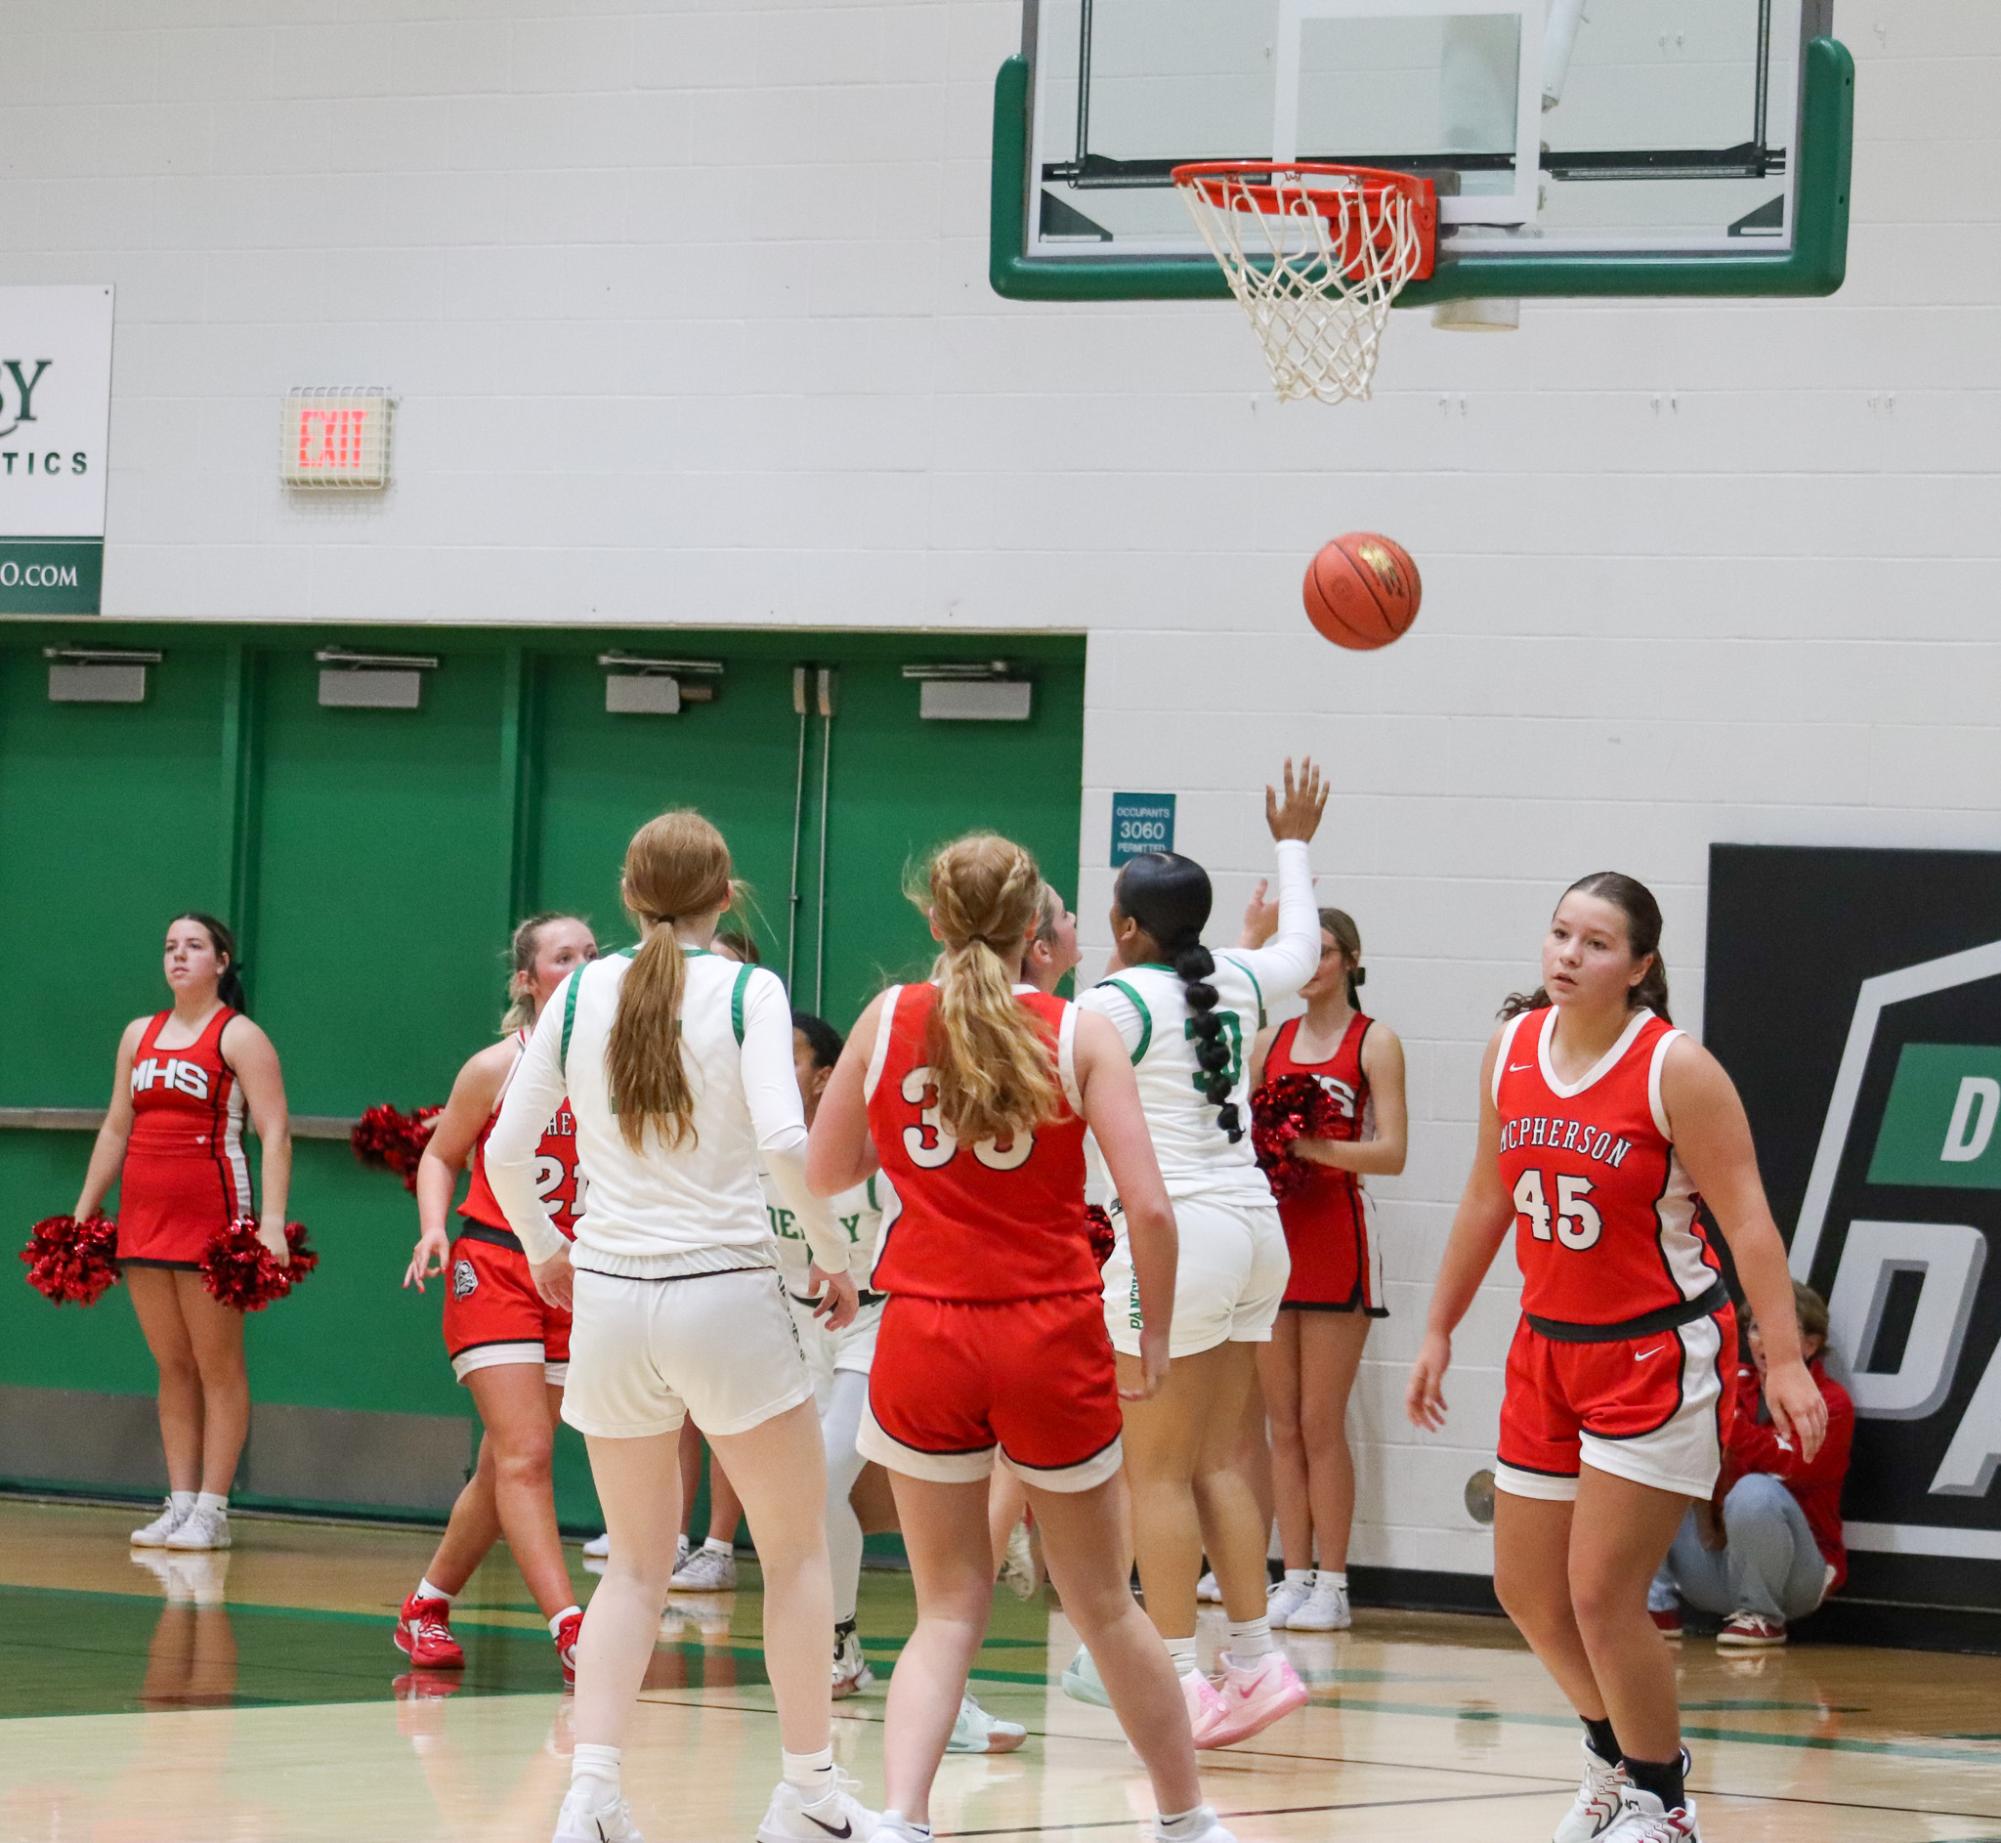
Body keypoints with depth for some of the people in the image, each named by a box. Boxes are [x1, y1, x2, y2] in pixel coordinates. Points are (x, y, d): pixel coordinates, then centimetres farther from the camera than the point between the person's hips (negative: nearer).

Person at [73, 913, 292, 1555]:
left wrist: (272, 1221, -20)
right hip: (143, 1214, 6)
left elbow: (275, 1133, -10)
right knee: (172, 1367, 7)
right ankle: (179, 1503, 9)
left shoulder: (239, 1037, -2)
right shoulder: (140, 1035, 16)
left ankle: (211, 1511, -3)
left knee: (217, 1367, -3)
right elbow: (115, 1130, 21)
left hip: (212, 1213, -6)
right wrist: (82, 1213, 17)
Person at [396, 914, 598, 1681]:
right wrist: (433, 1228, -11)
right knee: (524, 1451, -14)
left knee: (508, 1464, 10)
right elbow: (440, 1156, 5)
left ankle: (426, 1608, 26)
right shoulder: (496, 1069, -6)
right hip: (493, 1266, -4)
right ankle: (569, 1628, -20)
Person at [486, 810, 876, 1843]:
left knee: (636, 1562, 15)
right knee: (797, 1550, 14)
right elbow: (783, 1140, -19)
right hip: (726, 1290, -3)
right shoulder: (745, 991, -6)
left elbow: (506, 1152, 4)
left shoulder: (580, 994, 3)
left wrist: (543, 1246, 22)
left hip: (610, 1298, 3)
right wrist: (832, 1254, -5)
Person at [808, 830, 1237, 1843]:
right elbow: (1149, 1207, -9)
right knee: (1102, 1603, 15)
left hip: (924, 1336, 1)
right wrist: (1156, 1337, 4)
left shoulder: (887, 1020, 3)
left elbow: (822, 1174, 11)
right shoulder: (1078, 1032, -2)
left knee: (949, 1610, 9)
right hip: (1052, 1340, -1)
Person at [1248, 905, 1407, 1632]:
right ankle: (1294, 1578, 9)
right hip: (1271, 1227, 5)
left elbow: (1390, 1151, -9)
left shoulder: (1374, 1042, -1)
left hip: (1337, 1236, -5)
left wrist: (1313, 1147, -22)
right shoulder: (1272, 1041, 14)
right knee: (1282, 1424, 5)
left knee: (1321, 1422, -6)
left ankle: (1331, 1585, -1)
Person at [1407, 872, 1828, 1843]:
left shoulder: (1676, 1069, -16)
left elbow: (1747, 1219, -16)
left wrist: (1784, 1362, -22)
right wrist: (1440, 1329, 16)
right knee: (1527, 1589, 11)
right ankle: (1616, 1748, 37)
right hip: (1548, 1349, 6)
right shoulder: (1512, 1049, 1)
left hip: (1658, 1353, -6)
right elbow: (1488, 1199, 14)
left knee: (1601, 1593, -9)